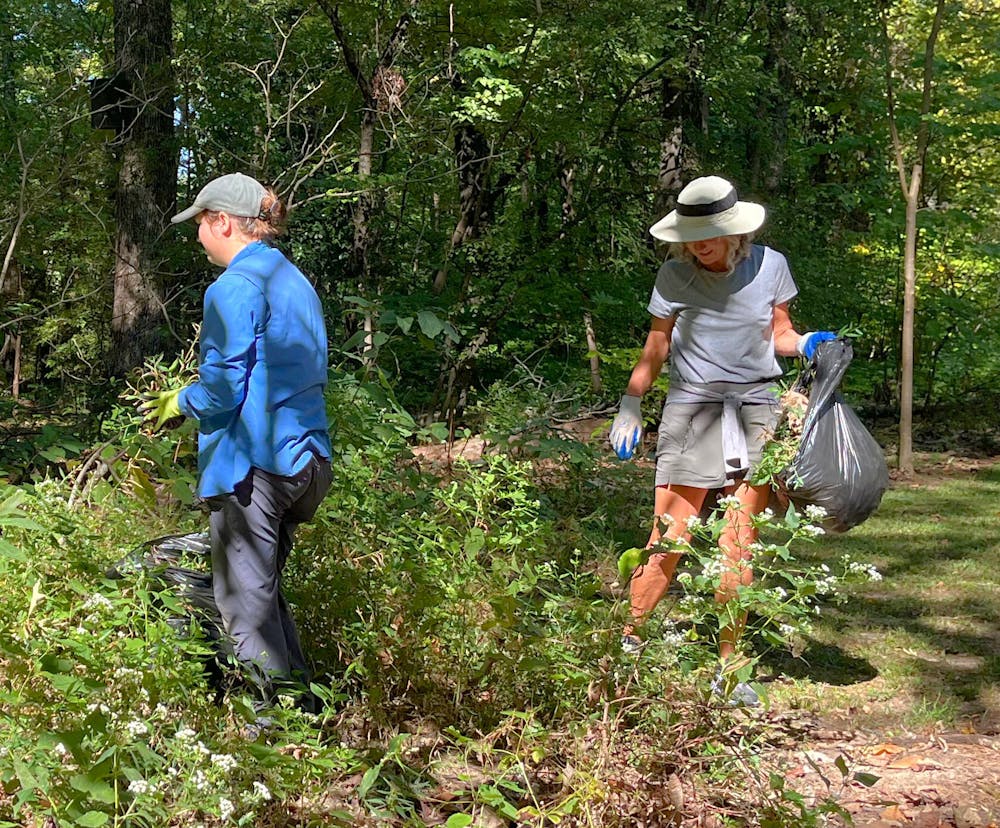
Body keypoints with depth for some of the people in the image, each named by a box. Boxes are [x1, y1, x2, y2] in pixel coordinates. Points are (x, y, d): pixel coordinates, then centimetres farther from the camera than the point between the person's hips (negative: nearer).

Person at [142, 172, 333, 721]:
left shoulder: (232, 289, -13)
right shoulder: (297, 283, 15)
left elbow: (223, 388, -16)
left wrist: (179, 403, 5)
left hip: (251, 463, -9)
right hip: (305, 458, 9)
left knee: (245, 599, 0)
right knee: (265, 588, 21)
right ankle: (300, 697, 24)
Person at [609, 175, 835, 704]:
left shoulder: (769, 266, 2)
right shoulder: (675, 276, -2)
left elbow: (778, 334, 13)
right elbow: (655, 349, 8)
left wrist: (806, 343, -8)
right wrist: (629, 408, 4)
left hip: (756, 410, 1)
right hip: (691, 410, -1)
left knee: (739, 548, 0)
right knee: (668, 541, -5)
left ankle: (727, 666, 10)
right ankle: (628, 641, 12)